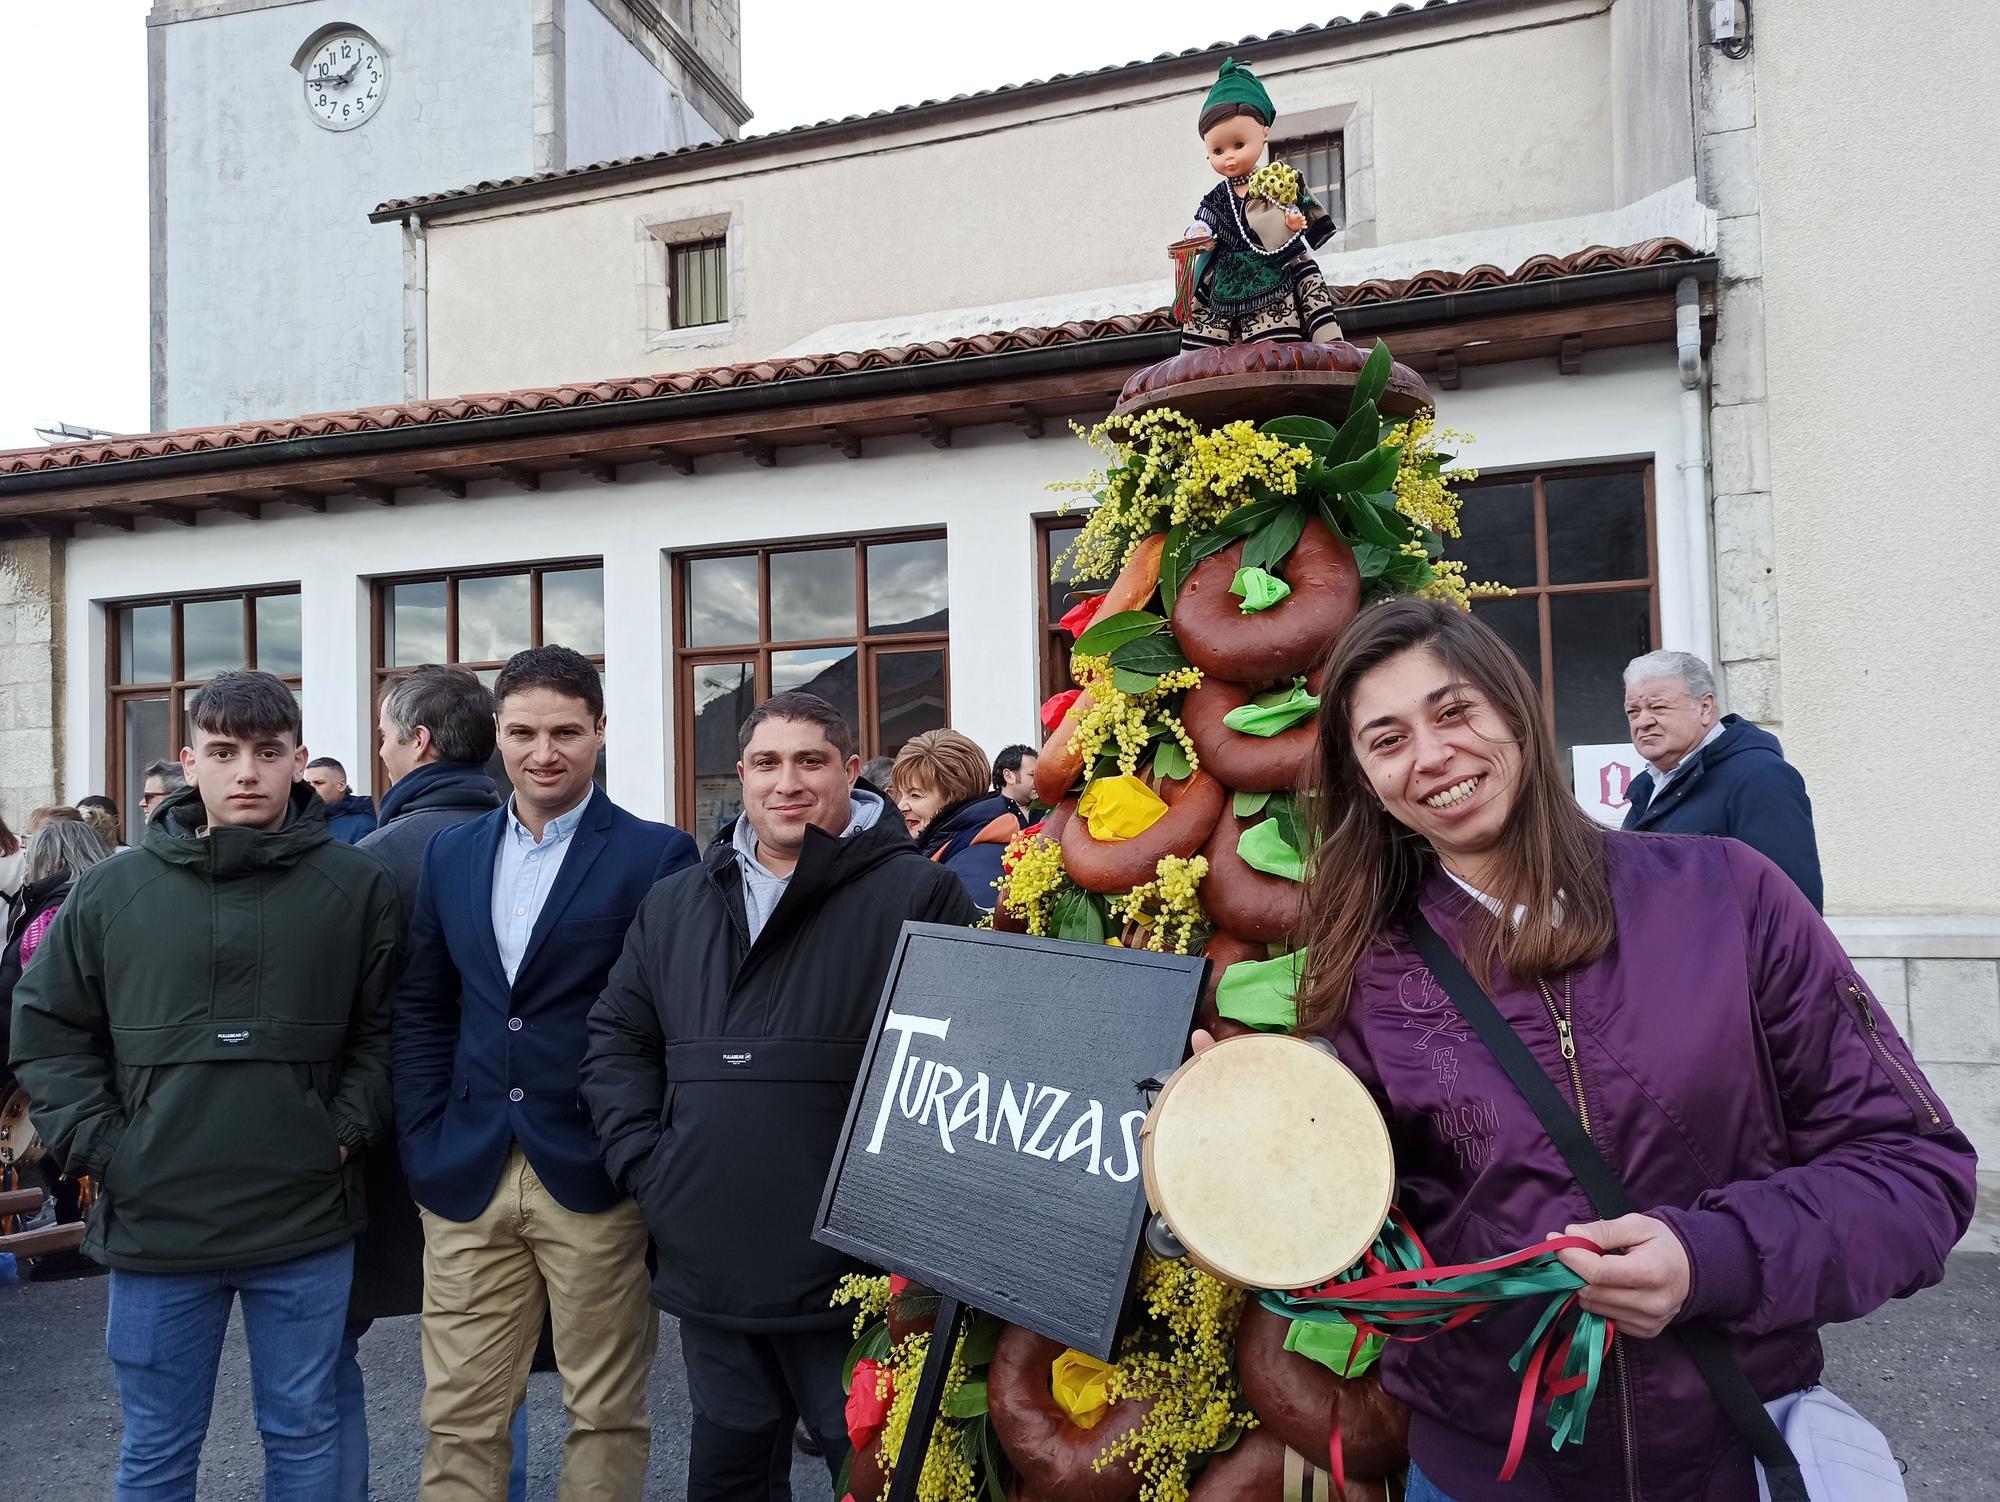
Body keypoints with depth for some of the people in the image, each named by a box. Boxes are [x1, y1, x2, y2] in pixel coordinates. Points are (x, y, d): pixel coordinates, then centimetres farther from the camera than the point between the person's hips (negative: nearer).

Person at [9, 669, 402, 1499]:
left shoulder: (358, 886, -3)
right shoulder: (111, 889, 0)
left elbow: (385, 1028, 2)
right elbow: (47, 1027, 7)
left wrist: (344, 1134, -7)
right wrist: (102, 1147, -2)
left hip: (306, 1222, -1)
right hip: (154, 1222, 1)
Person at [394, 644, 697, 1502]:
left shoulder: (657, 857, -6)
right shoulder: (451, 854, 10)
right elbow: (421, 1012, 14)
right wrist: (423, 1146, 5)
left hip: (597, 1180, -4)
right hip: (466, 1178, 4)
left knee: (605, 1415, 10)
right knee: (458, 1419, 10)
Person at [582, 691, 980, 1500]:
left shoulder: (919, 894, -7)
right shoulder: (675, 903, 10)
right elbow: (615, 1036, 17)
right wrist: (641, 1159, 4)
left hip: (854, 1276, -5)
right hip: (709, 1269, 5)